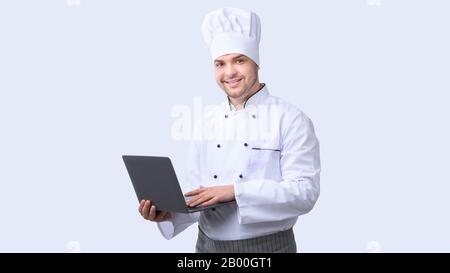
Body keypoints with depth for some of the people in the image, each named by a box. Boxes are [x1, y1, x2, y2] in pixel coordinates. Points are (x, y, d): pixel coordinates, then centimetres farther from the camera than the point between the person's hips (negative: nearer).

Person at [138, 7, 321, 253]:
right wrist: (170, 212, -12)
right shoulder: (207, 123, 4)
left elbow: (305, 192, -18)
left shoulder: (290, 119, -10)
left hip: (266, 246, -4)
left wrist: (235, 191, -25)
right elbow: (199, 200, 6)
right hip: (208, 245, 4)